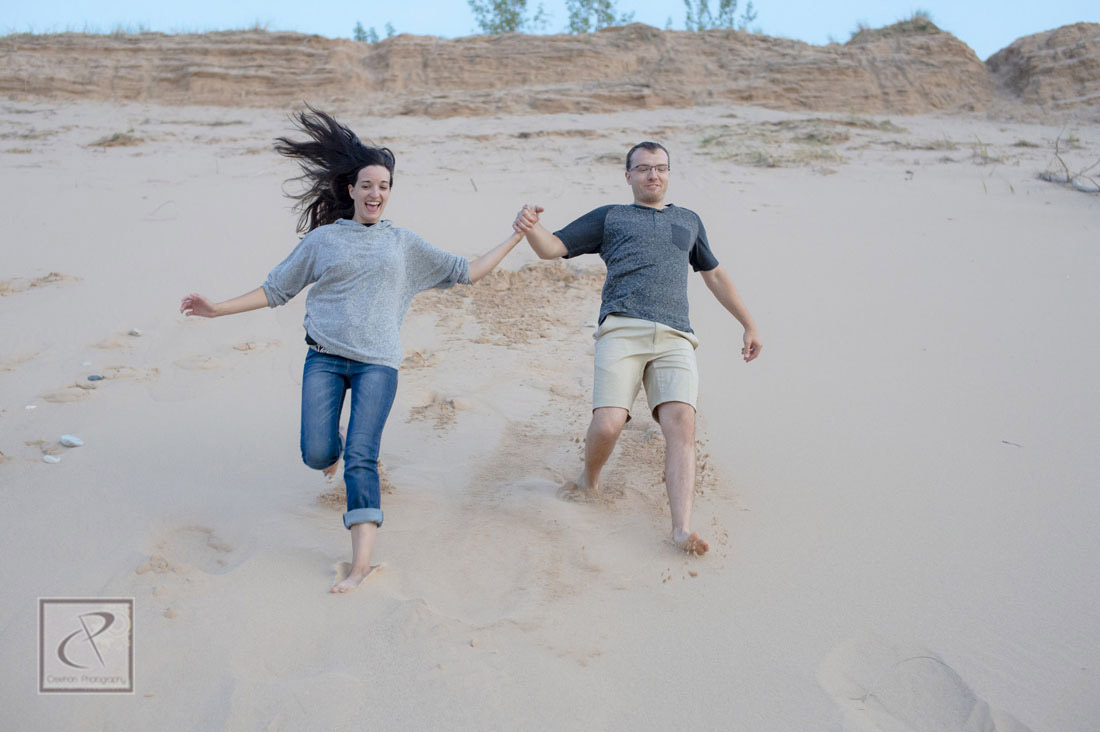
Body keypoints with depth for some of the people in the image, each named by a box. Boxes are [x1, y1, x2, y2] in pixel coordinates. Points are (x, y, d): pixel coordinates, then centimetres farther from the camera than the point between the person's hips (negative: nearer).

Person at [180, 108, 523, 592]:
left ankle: (361, 562, -14)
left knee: (360, 458, -13)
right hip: (324, 358, 1)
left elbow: (466, 272, 18)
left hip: (377, 363, -1)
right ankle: (335, 446, 30)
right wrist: (218, 309, 9)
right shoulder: (322, 239, 12)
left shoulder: (404, 244, 15)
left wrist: (516, 237, 16)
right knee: (316, 454, -10)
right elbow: (276, 289, 16)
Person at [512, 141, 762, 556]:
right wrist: (530, 228, -8)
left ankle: (682, 529, -24)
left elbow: (715, 276, 41)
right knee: (608, 424, -19)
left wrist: (748, 324, 38)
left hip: (674, 338, 2)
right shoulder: (609, 217, 24)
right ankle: (589, 480, 14)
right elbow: (552, 248, 16)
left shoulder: (688, 221, 33)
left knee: (681, 422, -20)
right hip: (622, 331, -2)